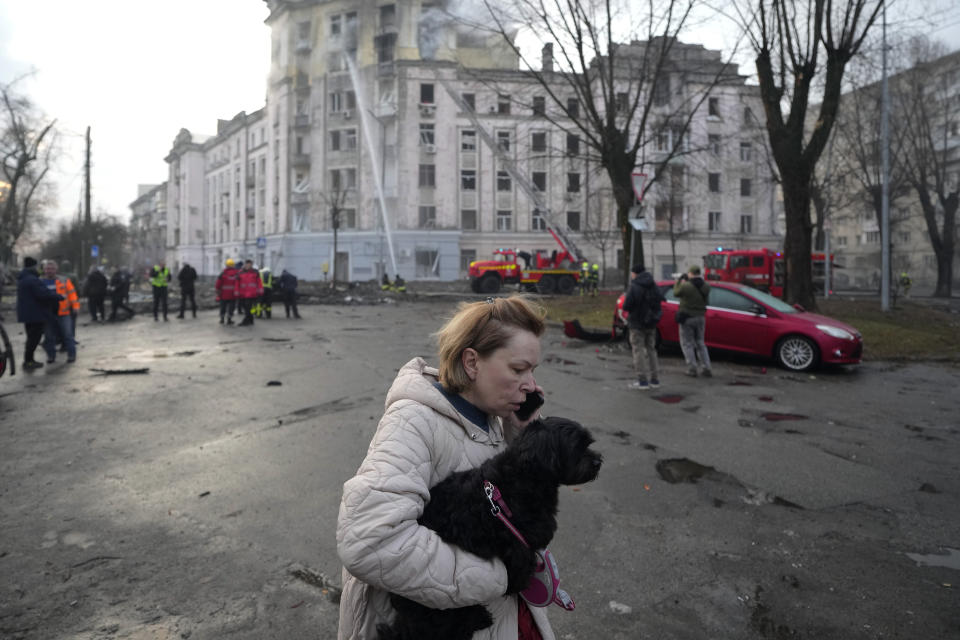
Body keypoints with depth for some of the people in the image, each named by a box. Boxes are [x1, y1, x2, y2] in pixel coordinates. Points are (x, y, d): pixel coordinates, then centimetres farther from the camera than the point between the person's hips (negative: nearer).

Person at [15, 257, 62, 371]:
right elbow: (44, 294, -25)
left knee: (32, 337, 18)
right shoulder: (32, 279, -18)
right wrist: (60, 297, -13)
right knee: (34, 338, -6)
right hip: (35, 314, -10)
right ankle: (28, 362, -5)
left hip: (27, 313, 10)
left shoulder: (22, 279, 15)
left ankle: (29, 360, 23)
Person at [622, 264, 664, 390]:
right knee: (651, 350, 16)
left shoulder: (635, 287, -18)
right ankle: (654, 379, 18)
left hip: (637, 324, -7)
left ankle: (642, 381, -2)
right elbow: (660, 301, 7)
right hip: (651, 324, 7)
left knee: (639, 351, 0)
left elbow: (626, 306, -20)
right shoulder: (654, 286, 4)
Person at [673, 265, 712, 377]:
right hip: (700, 317, 5)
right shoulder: (705, 287, -4)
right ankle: (706, 368, 13)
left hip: (687, 318, -5)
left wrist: (679, 280, 11)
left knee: (687, 344, 5)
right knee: (700, 343, 17)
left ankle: (692, 369, 0)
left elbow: (676, 293, -1)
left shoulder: (685, 286, -18)